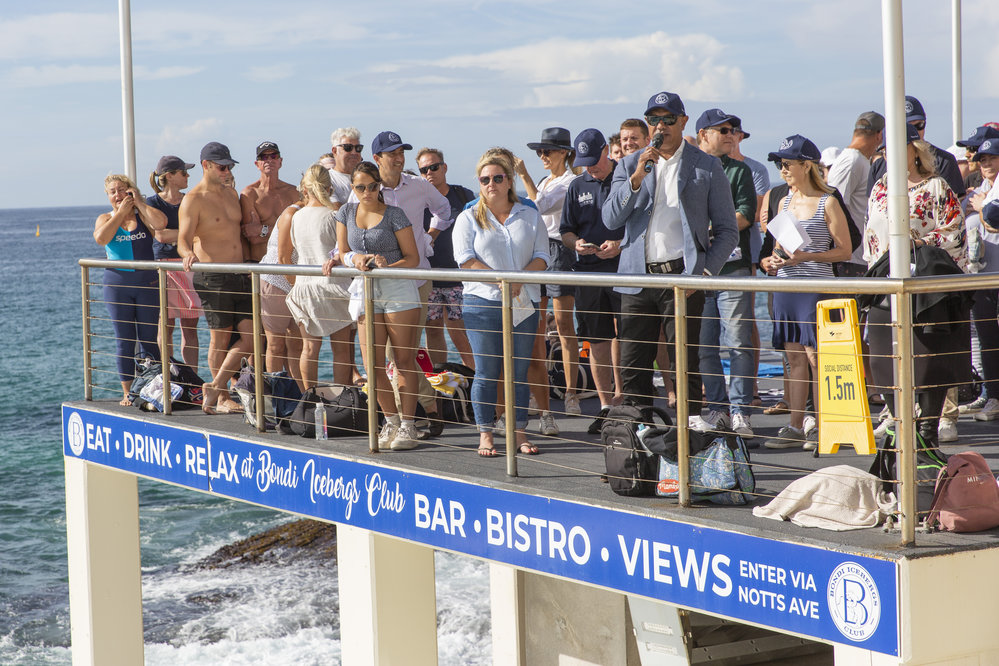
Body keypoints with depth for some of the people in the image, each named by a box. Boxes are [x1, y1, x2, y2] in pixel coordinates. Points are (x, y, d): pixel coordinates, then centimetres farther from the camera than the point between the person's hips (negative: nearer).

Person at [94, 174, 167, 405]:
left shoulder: (142, 215, 4)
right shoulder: (105, 219, 8)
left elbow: (160, 223, -18)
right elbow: (101, 238, -14)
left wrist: (139, 203, -8)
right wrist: (121, 212, -9)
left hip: (147, 282, -1)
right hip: (117, 283, 1)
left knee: (149, 340, 1)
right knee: (124, 342, 1)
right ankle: (127, 393, 6)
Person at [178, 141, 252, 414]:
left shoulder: (231, 193, 16)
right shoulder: (193, 200, -8)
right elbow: (183, 240, -16)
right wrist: (188, 254, -38)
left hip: (239, 275, 7)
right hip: (212, 278, -7)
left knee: (249, 337, -1)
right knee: (220, 339, 0)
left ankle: (215, 387, 8)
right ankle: (222, 398, 12)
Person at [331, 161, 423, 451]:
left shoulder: (394, 215, -3)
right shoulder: (346, 212, 9)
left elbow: (412, 258, -4)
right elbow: (344, 252, 13)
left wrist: (387, 267, -21)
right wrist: (355, 258, -10)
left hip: (398, 289, -4)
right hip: (366, 292, 4)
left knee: (403, 358, -1)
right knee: (372, 363, -2)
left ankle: (407, 424, 2)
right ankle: (391, 419, 14)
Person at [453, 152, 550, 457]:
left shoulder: (529, 217, 11)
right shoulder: (469, 219, 5)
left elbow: (541, 256, 4)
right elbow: (466, 259, -5)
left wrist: (519, 280, -14)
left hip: (524, 303, 2)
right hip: (482, 303, -2)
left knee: (520, 372, 3)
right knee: (486, 372, -3)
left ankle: (520, 434, 9)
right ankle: (485, 435, 3)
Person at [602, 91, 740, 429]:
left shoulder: (707, 167, 5)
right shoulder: (630, 165, 12)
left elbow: (727, 230, 5)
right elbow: (611, 219, 1)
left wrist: (704, 273, -7)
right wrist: (637, 177, -12)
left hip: (681, 275, -3)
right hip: (637, 276, 3)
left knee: (684, 360, -4)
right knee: (632, 365, 3)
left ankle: (692, 423, 4)